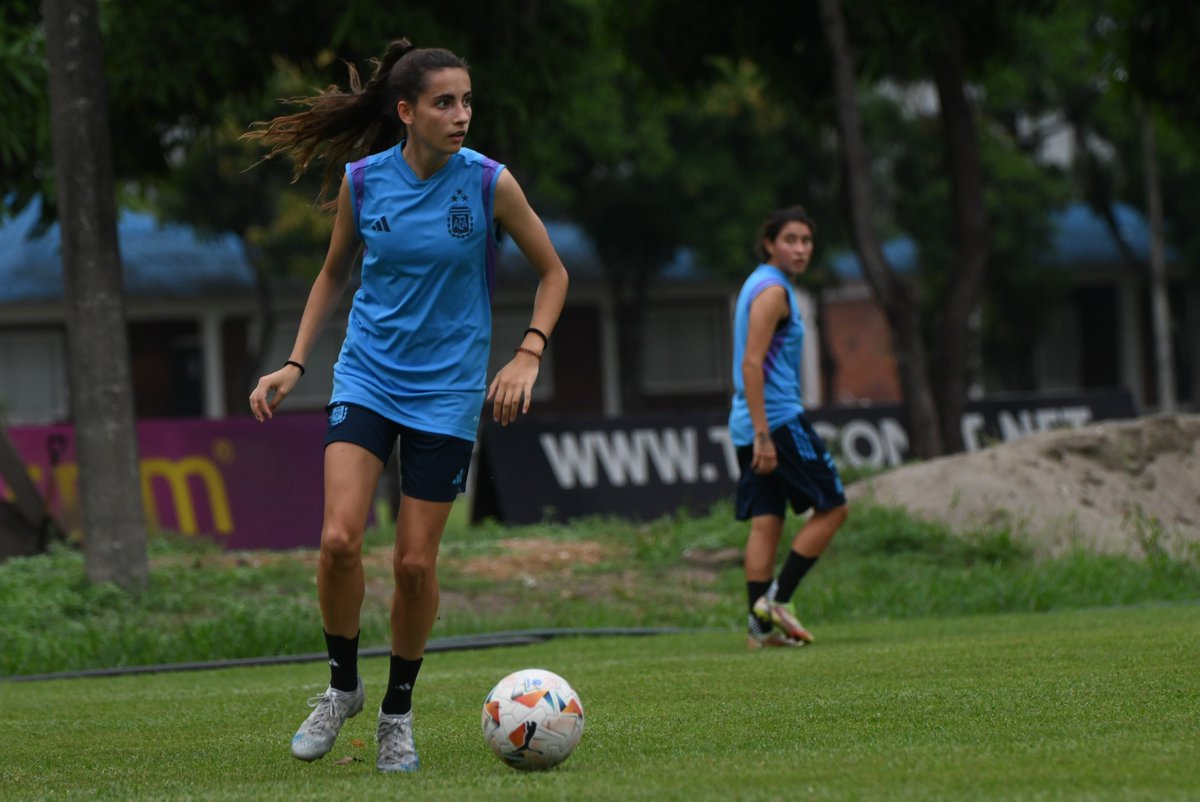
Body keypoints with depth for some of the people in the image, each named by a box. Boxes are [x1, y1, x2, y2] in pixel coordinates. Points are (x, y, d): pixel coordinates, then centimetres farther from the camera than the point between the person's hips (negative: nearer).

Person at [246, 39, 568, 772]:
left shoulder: (488, 183, -9)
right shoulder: (361, 181, -4)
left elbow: (554, 274, 3)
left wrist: (528, 356, -10)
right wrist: (295, 365, 5)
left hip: (447, 389, -1)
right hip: (367, 376, 1)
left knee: (416, 561, -2)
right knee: (340, 538, -17)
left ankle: (399, 709, 20)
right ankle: (343, 685, 7)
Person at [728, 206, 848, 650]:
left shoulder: (758, 285, 18)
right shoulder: (772, 290, -12)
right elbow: (751, 364, -20)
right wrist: (763, 435, -24)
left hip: (751, 424, 9)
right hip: (778, 418, -9)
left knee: (766, 523, 5)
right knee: (831, 507, -2)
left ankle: (761, 624, 1)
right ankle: (777, 600, -5)